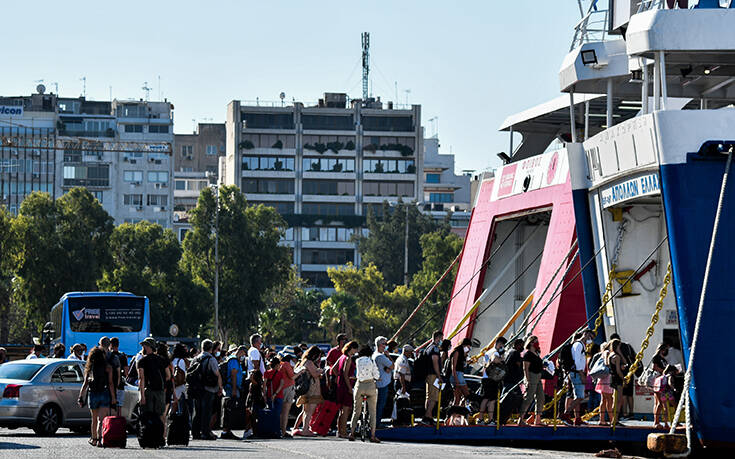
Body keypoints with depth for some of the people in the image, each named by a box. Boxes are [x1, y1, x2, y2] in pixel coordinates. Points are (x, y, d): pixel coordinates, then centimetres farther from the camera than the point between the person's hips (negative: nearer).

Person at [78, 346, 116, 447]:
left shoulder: (89, 368, 4)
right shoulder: (107, 368, 0)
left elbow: (85, 384, 1)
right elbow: (110, 383, -4)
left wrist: (81, 397, 4)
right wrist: (113, 397, 0)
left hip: (92, 394, 2)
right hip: (105, 394, -2)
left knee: (94, 419, 18)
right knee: (101, 419, -6)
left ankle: (94, 439, 29)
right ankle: (99, 439, -22)